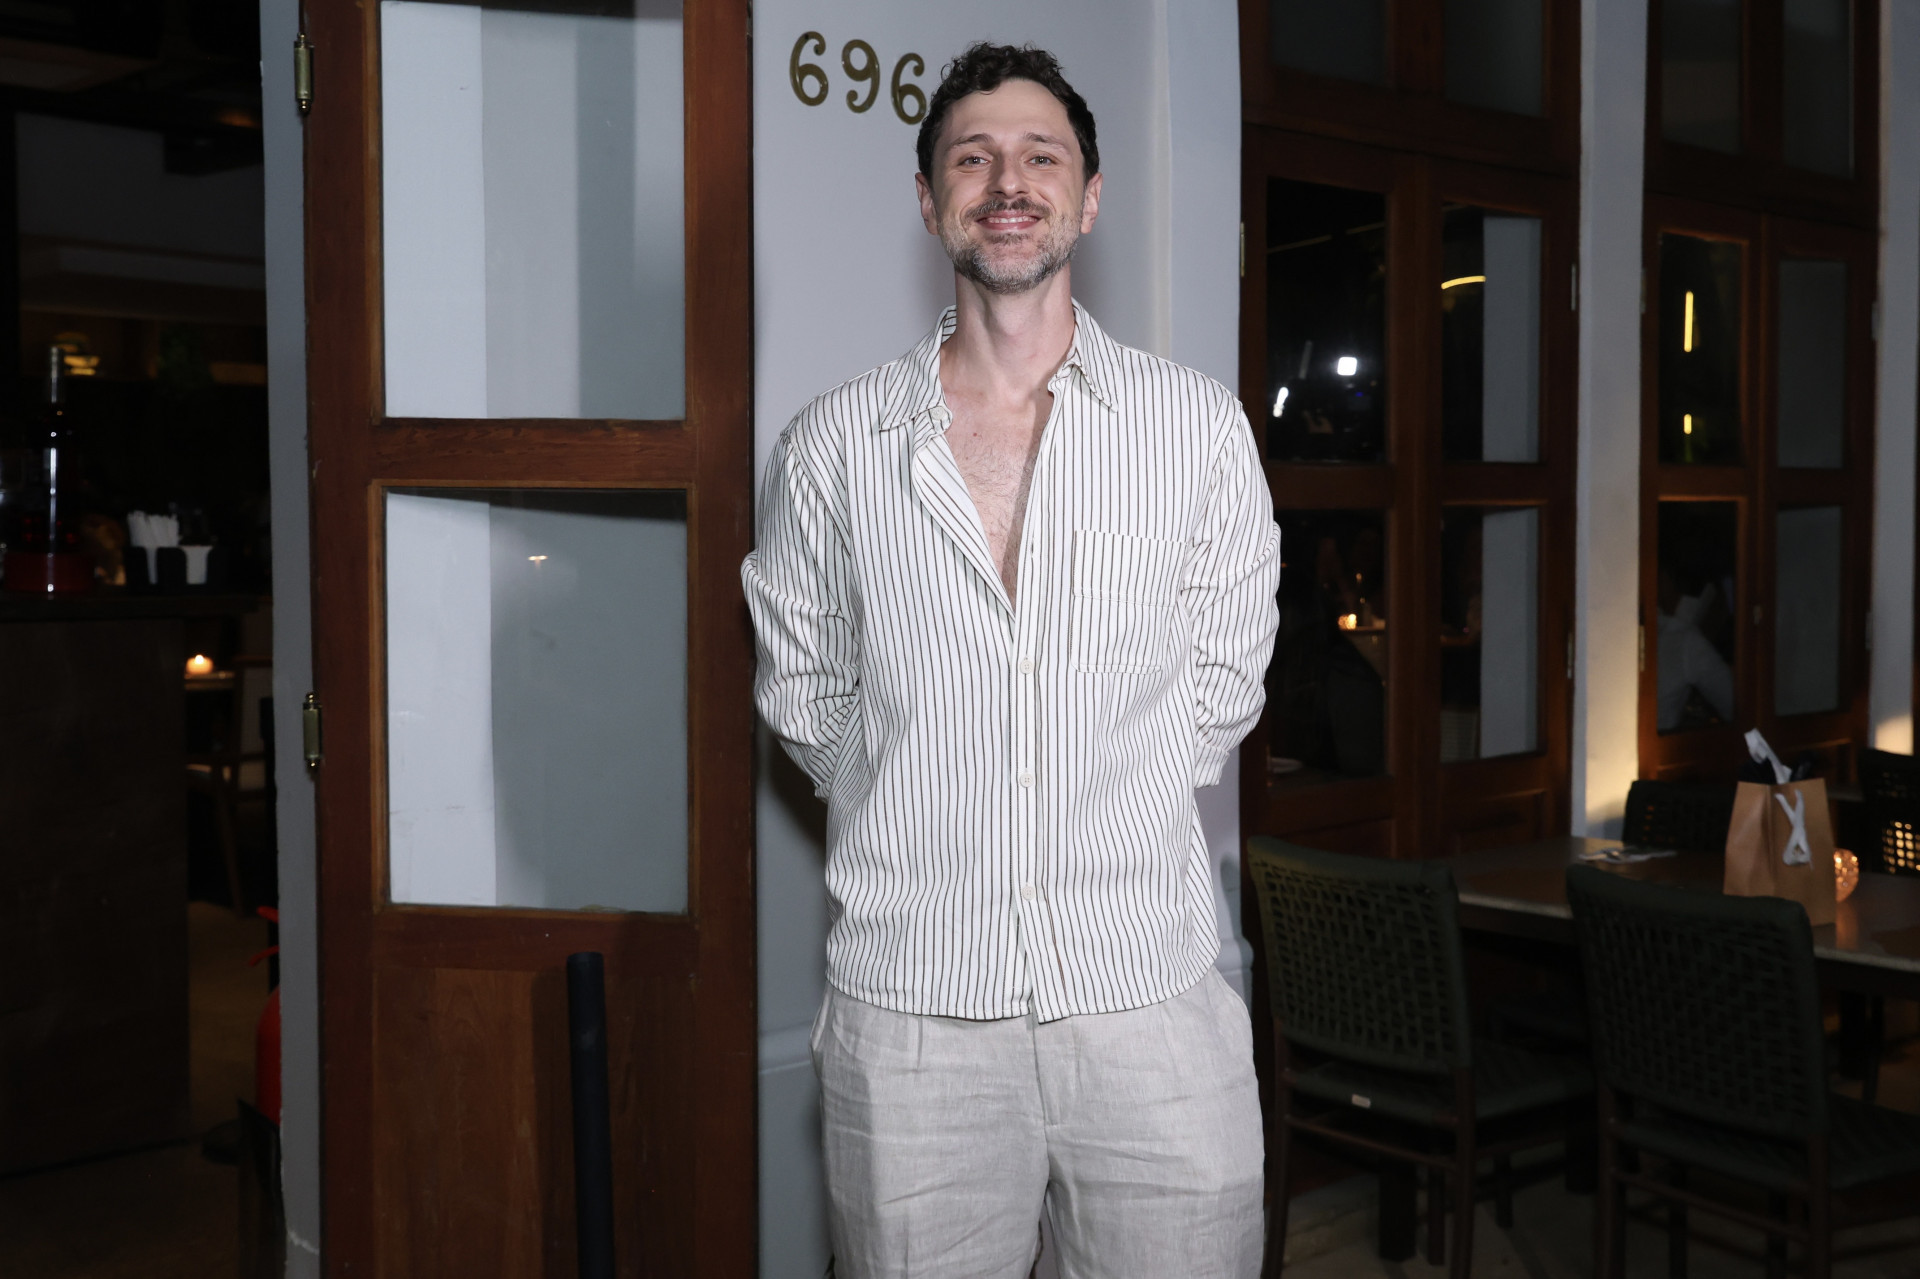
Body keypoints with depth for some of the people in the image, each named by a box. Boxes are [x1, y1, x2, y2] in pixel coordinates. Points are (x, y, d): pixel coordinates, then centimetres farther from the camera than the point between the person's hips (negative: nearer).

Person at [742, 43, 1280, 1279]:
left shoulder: (1199, 426, 3)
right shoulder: (835, 446, 3)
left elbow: (1221, 686, 9)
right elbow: (804, 696, 11)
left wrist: (1112, 831, 10)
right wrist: (927, 842, 10)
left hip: (1150, 1000, 0)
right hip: (912, 1005, 0)